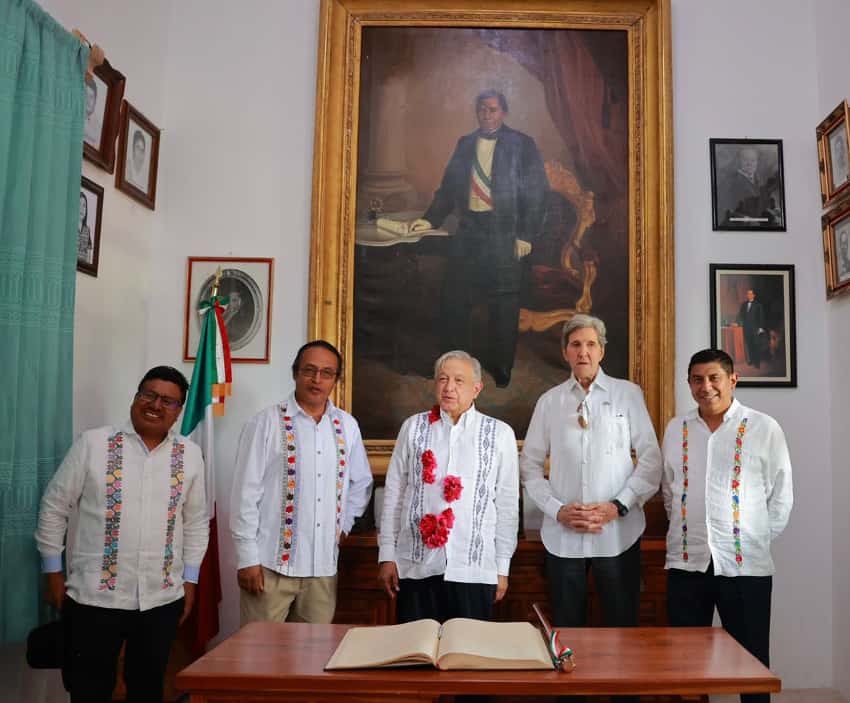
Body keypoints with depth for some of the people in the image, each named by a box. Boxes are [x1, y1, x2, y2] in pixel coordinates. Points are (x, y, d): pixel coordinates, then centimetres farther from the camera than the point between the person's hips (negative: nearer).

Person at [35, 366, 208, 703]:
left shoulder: (190, 454, 3)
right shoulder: (93, 443, -5)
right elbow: (54, 507, 1)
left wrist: (190, 579, 8)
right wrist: (53, 572, 1)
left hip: (162, 599, 3)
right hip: (94, 596, -2)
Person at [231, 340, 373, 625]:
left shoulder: (347, 426, 7)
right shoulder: (266, 423, -6)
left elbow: (361, 483, 21)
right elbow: (246, 494, -7)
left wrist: (343, 524, 10)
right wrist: (247, 559, -8)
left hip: (324, 566, 4)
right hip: (271, 563, -4)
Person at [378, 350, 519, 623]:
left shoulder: (500, 434, 2)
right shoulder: (413, 427, 4)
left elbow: (507, 503, 4)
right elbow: (393, 494, 6)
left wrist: (502, 567, 5)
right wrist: (387, 555, 5)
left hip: (474, 570, 0)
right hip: (416, 567, 1)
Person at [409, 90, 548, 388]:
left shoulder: (522, 145, 2)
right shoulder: (465, 144, 15)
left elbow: (536, 193, -3)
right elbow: (449, 187, 17)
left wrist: (526, 235, -10)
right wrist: (430, 219, 5)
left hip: (504, 233, -4)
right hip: (468, 232, 4)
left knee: (503, 305, 2)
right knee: (452, 299, 3)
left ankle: (500, 372, 15)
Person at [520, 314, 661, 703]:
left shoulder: (628, 394, 2)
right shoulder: (549, 401, 6)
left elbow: (651, 459, -1)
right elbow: (530, 465, 7)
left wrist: (617, 506, -10)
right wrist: (558, 510, -6)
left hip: (618, 533, -1)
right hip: (563, 535, 2)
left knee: (622, 627, 8)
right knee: (566, 630, 11)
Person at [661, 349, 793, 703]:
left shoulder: (764, 428, -3)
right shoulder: (676, 428, 6)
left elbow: (781, 496, 2)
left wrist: (759, 540, 1)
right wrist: (686, 529, 9)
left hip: (746, 564, -2)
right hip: (686, 563, 3)